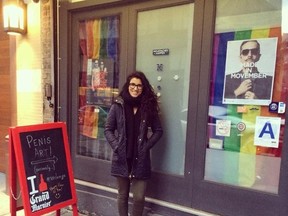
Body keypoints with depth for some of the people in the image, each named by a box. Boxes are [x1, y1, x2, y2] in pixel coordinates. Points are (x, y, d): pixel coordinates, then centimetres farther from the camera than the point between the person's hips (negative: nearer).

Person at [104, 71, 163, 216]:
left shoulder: (149, 106, 1)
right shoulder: (118, 106, -3)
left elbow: (158, 130, 5)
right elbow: (108, 129, 2)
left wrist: (147, 146, -6)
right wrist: (116, 146, -10)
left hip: (140, 158, 1)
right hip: (122, 157, 0)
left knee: (139, 197, 4)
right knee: (122, 195, 15)